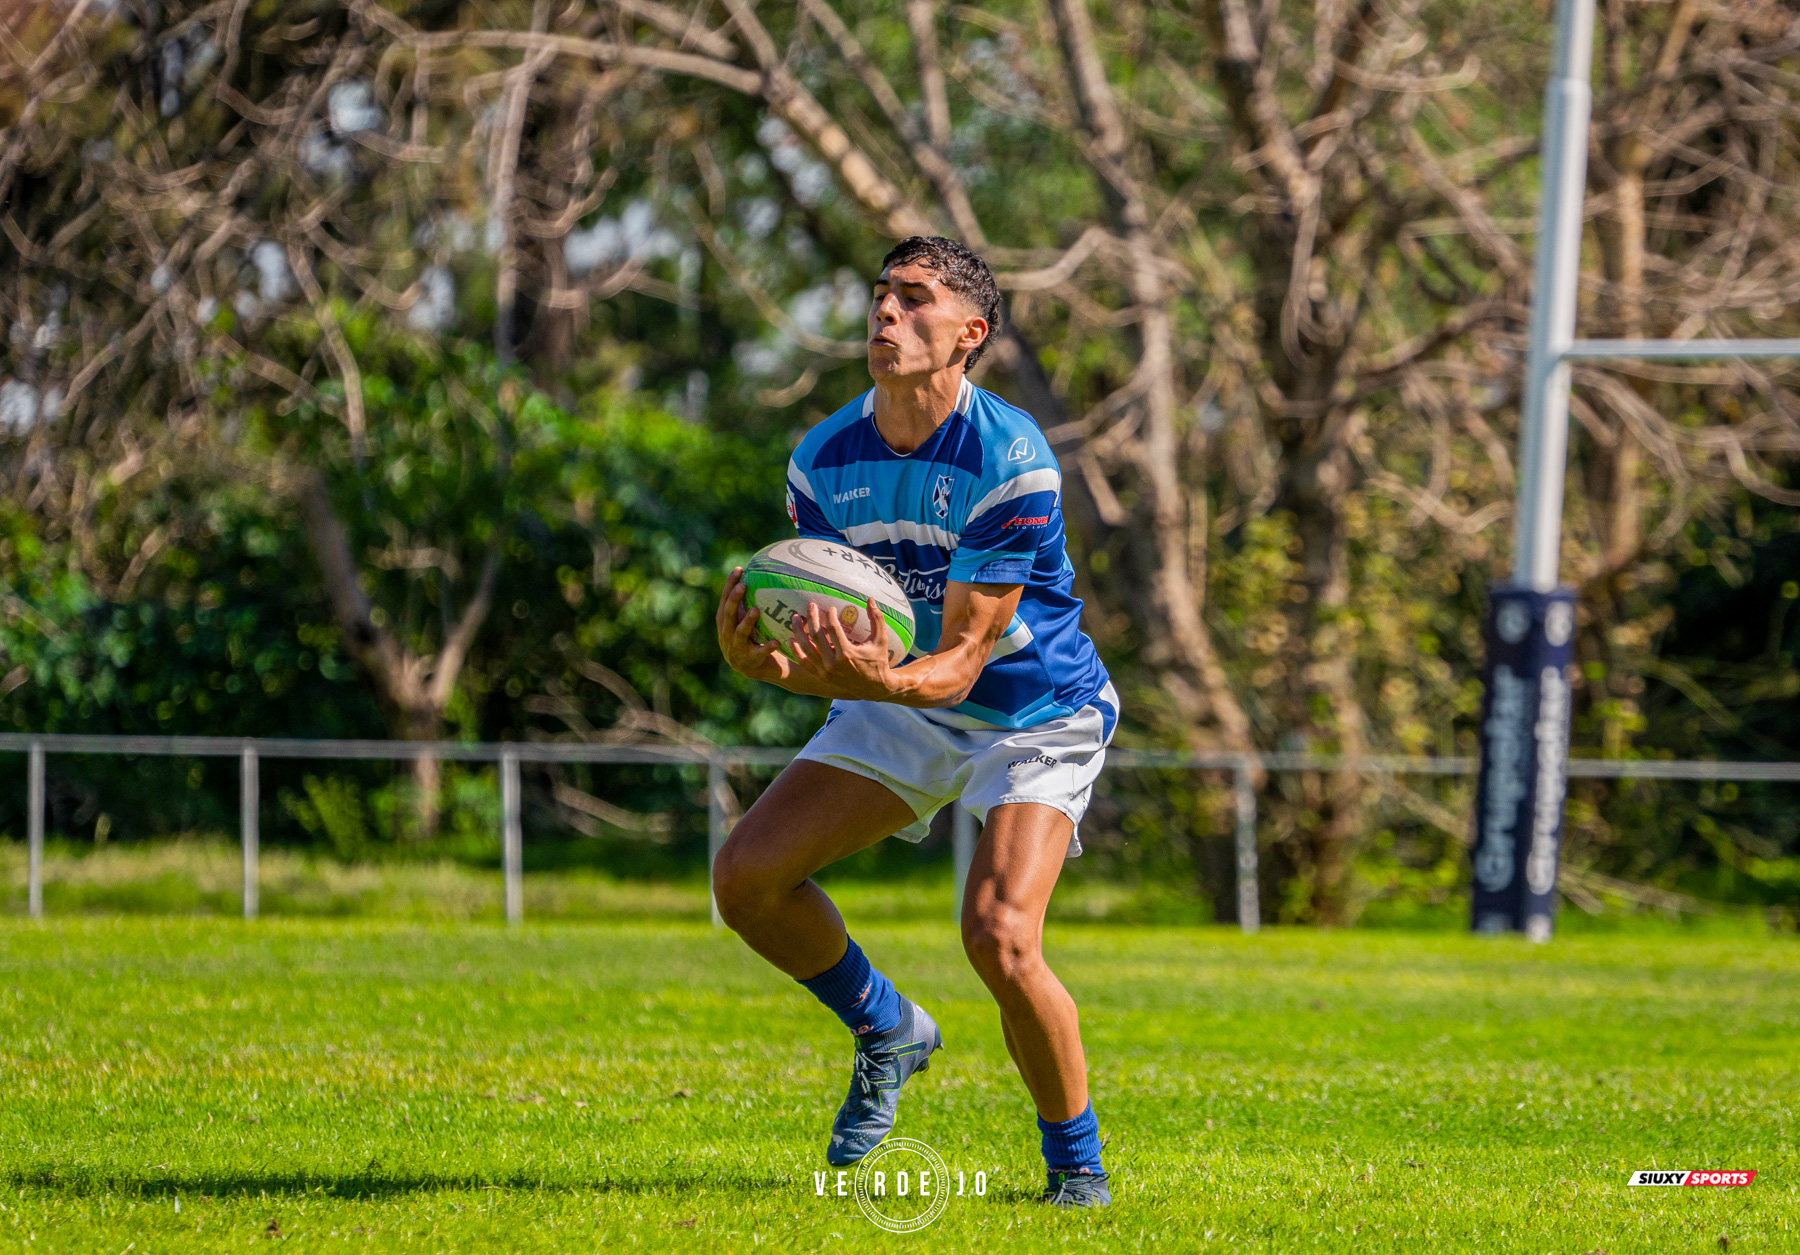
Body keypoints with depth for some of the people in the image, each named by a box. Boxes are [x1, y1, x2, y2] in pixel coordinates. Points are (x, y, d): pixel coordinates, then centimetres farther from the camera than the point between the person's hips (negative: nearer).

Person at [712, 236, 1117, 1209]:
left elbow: (960, 661, -27)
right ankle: (888, 1032, 20)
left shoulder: (1010, 460, -26)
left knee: (998, 938, -26)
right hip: (903, 719, 6)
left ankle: (1076, 1163, -2)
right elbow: (815, 650, -9)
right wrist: (761, 659, -33)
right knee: (746, 876, -7)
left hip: (1037, 716, -6)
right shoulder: (823, 460, -9)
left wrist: (879, 682, -48)